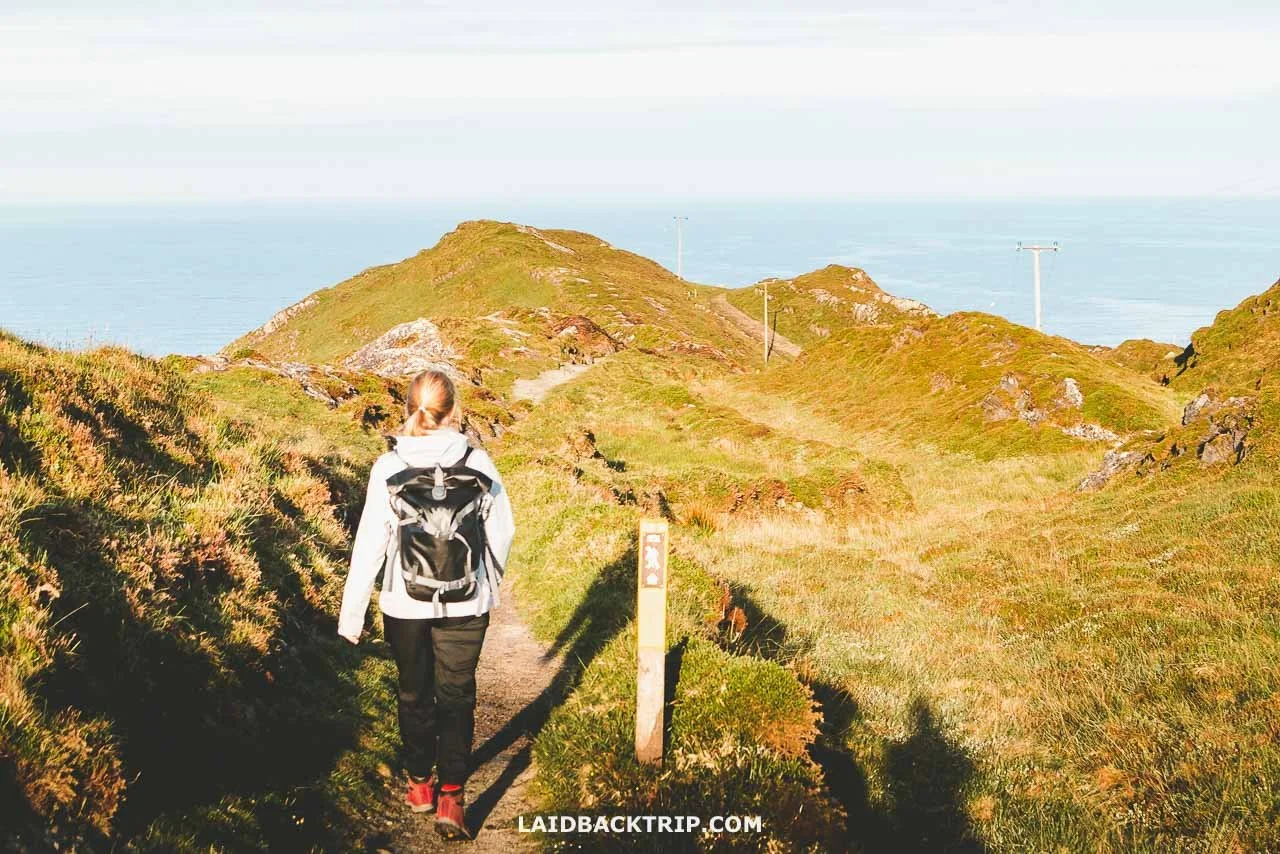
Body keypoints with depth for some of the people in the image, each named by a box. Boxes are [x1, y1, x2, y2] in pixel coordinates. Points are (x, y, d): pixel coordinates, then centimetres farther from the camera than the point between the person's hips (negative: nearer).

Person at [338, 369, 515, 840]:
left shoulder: (388, 467, -11)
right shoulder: (477, 462, -10)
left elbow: (370, 542, -10)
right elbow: (502, 530, -2)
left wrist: (352, 613, -3)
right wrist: (490, 585, 17)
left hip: (405, 604, 0)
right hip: (465, 605, 0)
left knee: (414, 693, 20)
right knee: (456, 697, 12)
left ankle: (420, 783, 33)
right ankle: (451, 797, 3)